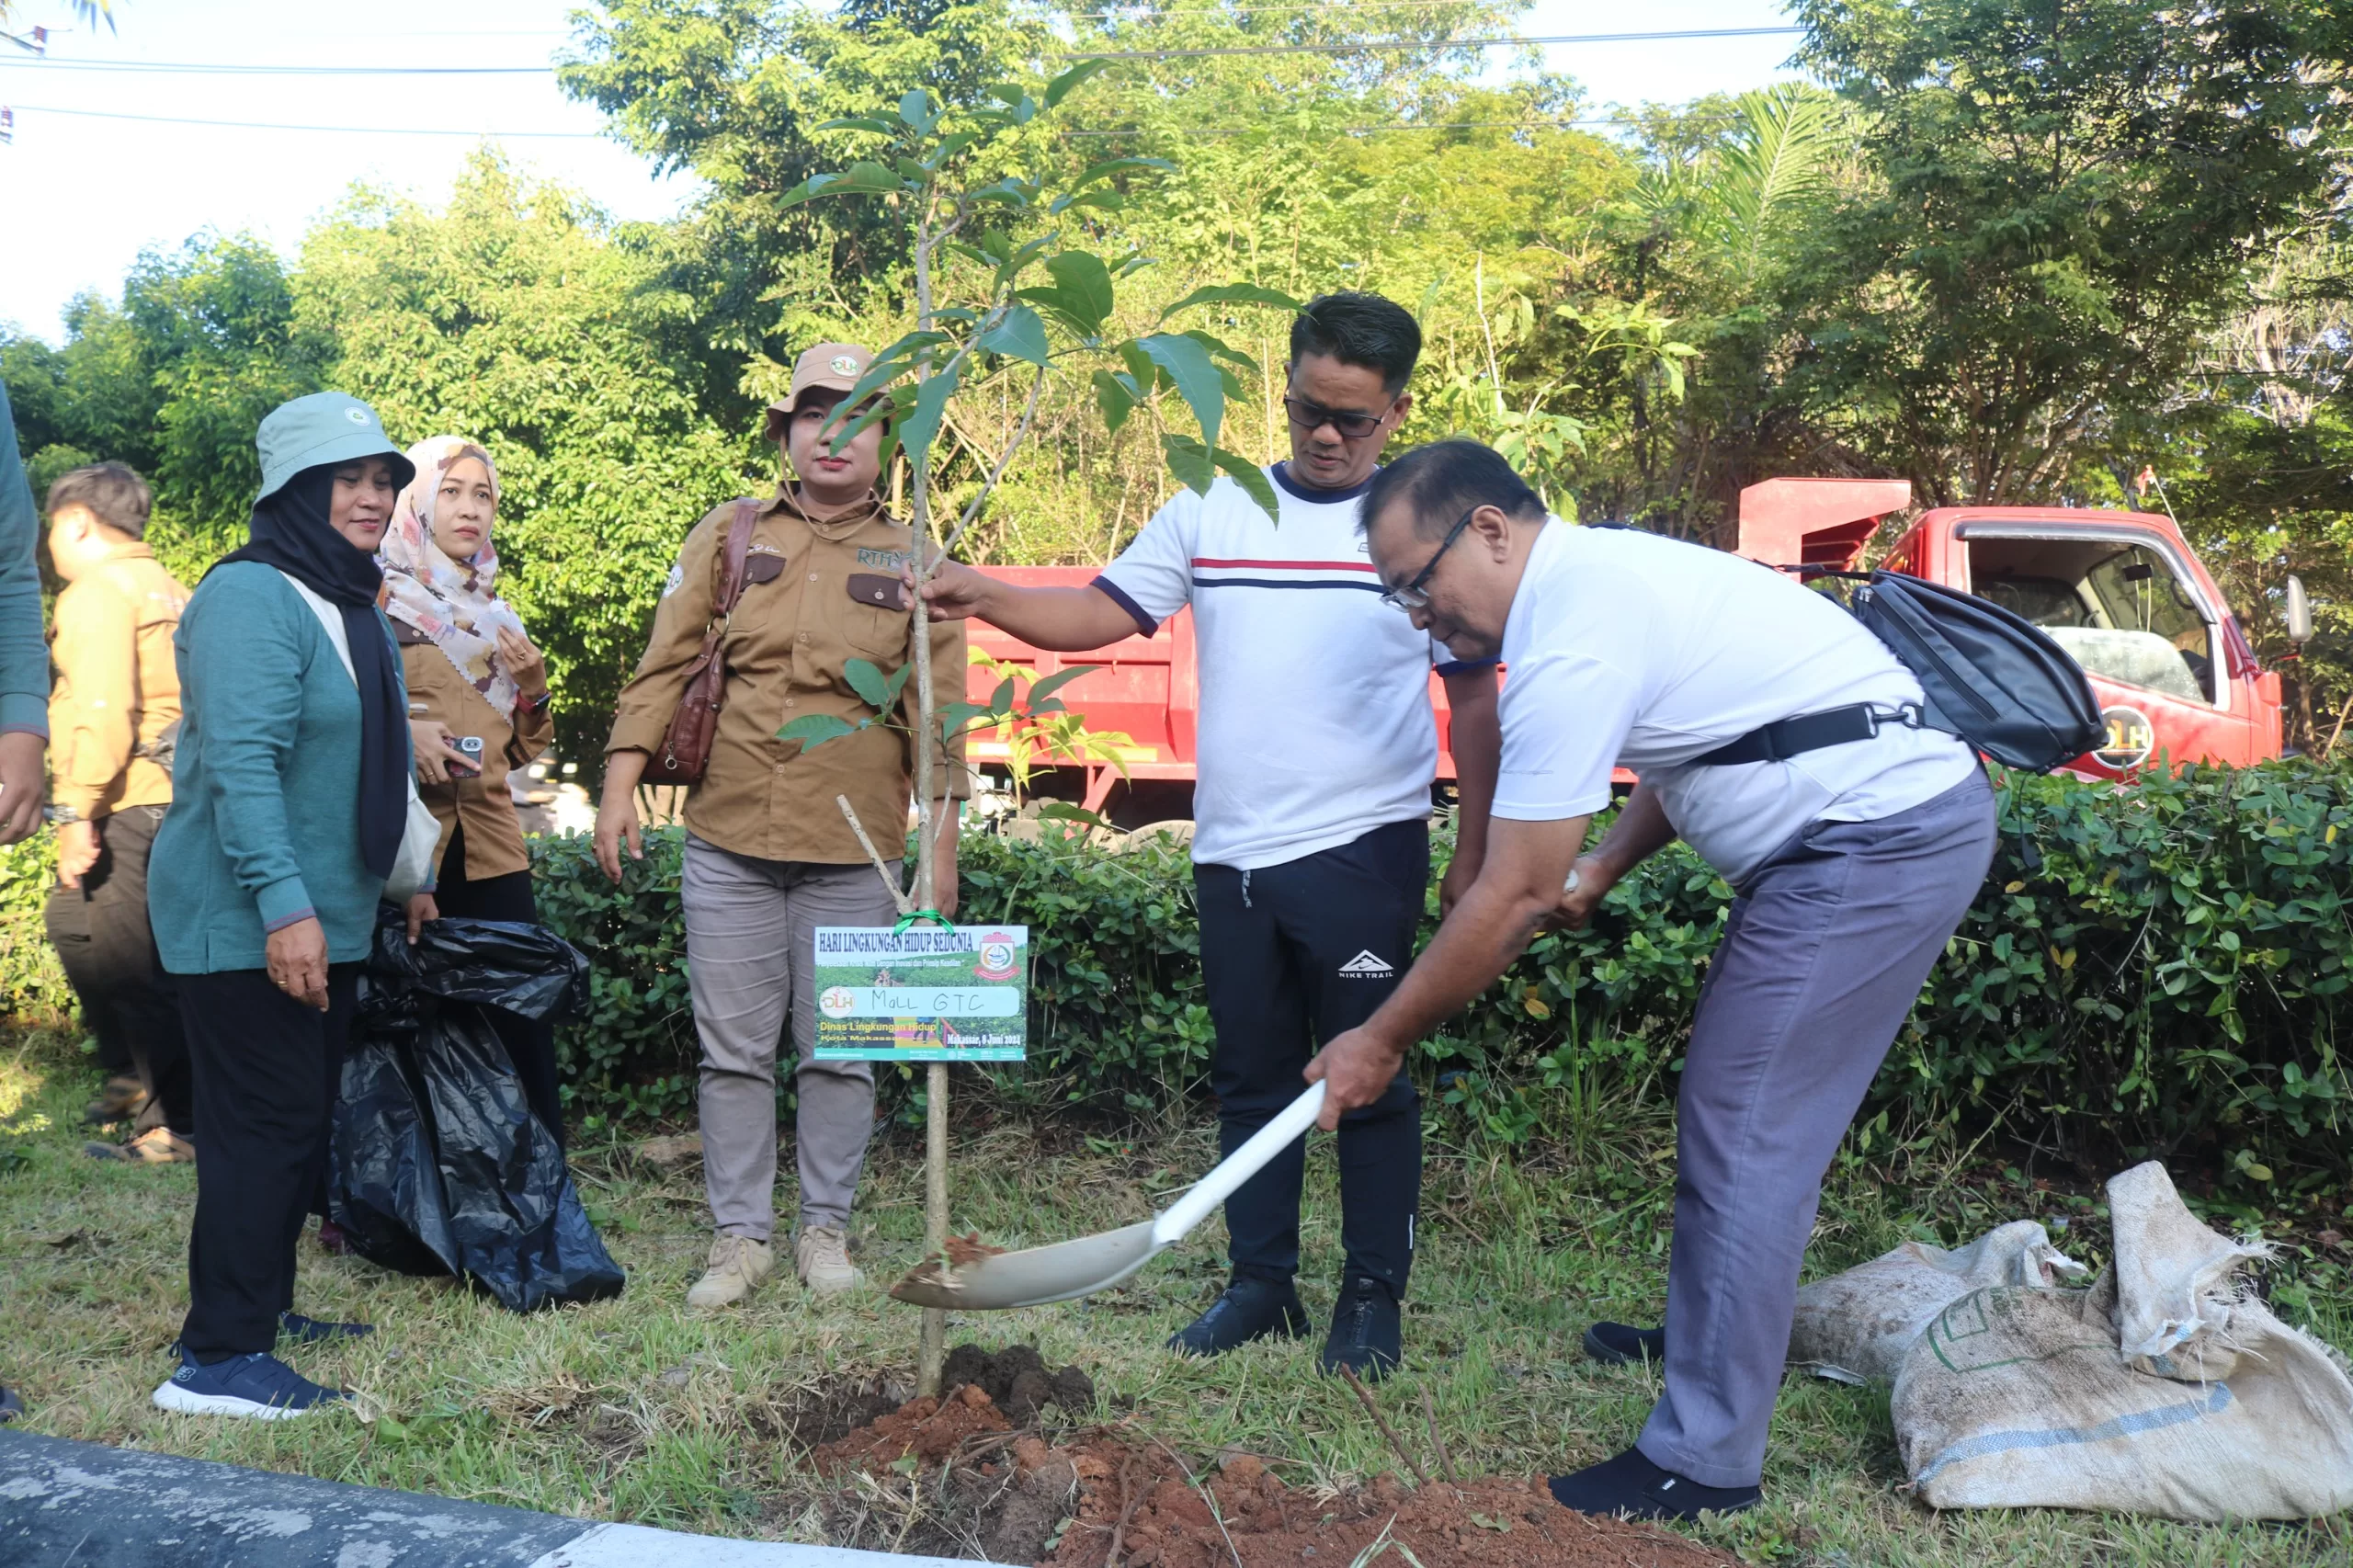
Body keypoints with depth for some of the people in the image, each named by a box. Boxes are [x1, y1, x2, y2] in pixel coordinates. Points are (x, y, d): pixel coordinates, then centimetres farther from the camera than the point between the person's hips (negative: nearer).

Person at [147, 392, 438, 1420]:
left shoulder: (354, 607, 15)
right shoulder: (252, 598, -16)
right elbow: (238, 763, -25)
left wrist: (404, 877, 22)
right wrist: (283, 904, -31)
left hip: (327, 920, 10)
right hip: (247, 924, -10)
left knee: (301, 1121, 15)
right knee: (266, 1124, -8)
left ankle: (262, 1306, 28)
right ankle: (216, 1359, 0)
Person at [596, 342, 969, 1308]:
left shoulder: (913, 562, 6)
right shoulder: (728, 537, 7)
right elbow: (666, 666, 5)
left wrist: (941, 851, 0)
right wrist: (621, 783, -3)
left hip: (855, 851, 0)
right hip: (728, 841, 1)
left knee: (839, 1051, 8)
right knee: (734, 1051, 7)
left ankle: (826, 1227, 24)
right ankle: (740, 1234, 21)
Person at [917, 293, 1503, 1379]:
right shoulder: (1211, 512, 7)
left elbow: (1476, 697, 2)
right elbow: (1099, 614, 2)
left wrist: (1474, 854, -2)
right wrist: (987, 598, -15)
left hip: (1363, 851, -3)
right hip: (1232, 852, 4)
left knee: (1369, 1080, 3)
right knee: (1250, 1077, 12)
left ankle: (1374, 1297, 16)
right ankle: (1261, 1285, 24)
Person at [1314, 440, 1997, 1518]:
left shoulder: (1570, 648, -20)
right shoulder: (1599, 571, 11)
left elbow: (1510, 901, -18)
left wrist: (1381, 1042, -7)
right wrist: (1601, 865, 5)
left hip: (1873, 844, -10)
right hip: (1907, 814, 10)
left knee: (1746, 1144, -7)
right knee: (1739, 1120, 19)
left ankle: (1702, 1462, 0)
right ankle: (1714, 1333, 36)